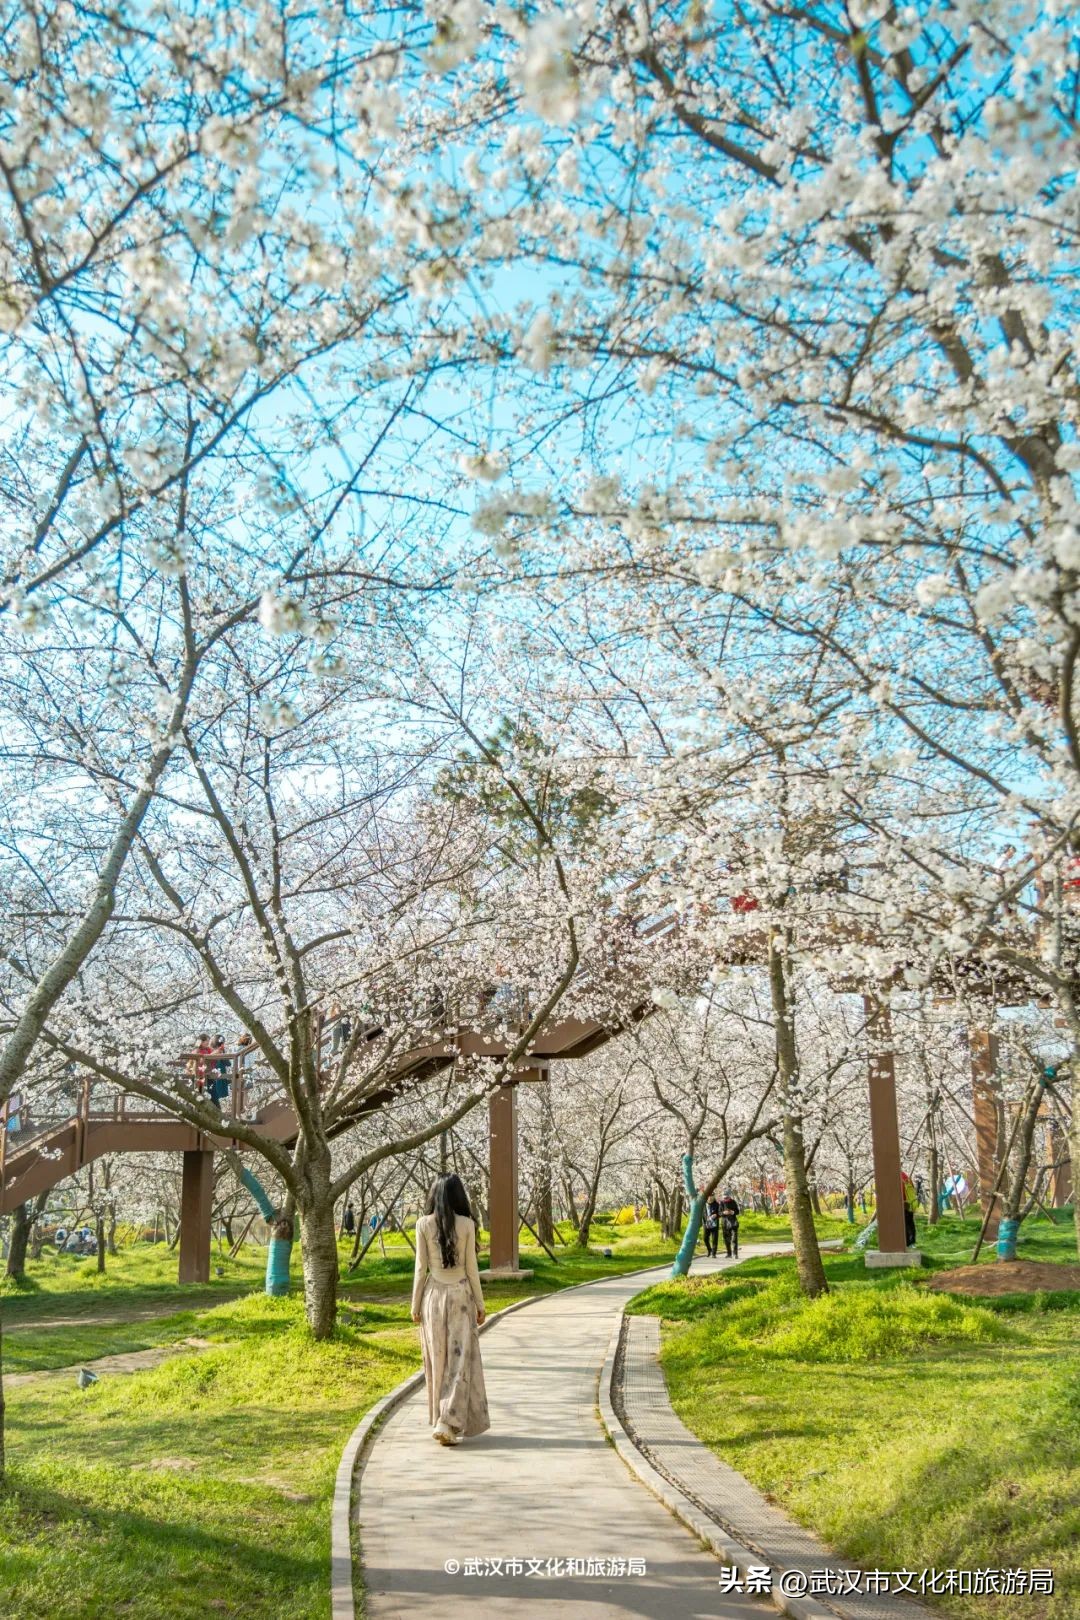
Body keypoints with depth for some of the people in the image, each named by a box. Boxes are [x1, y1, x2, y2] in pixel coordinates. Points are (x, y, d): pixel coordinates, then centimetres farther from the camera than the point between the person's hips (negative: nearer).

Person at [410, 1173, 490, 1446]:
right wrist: (480, 1304, 5)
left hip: (433, 1295, 2)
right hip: (460, 1296, -2)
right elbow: (471, 1268, -4)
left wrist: (415, 1305, 6)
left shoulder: (424, 1224, -5)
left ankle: (441, 1420, 21)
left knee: (437, 1359, 13)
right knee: (459, 1359, 1)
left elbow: (420, 1267, -3)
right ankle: (448, 1423, -10)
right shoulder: (467, 1224, -7)